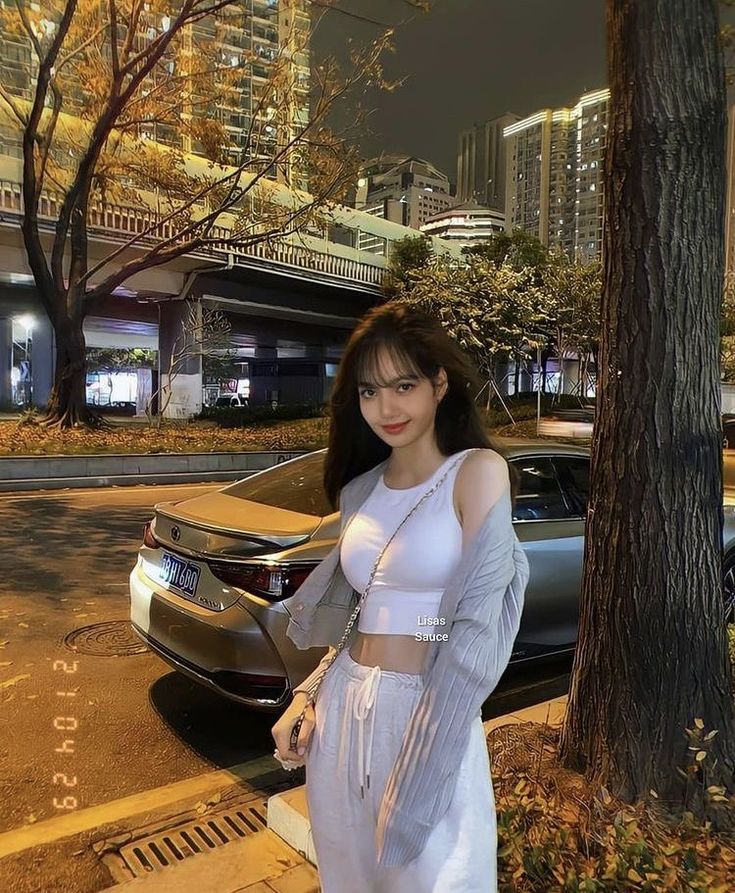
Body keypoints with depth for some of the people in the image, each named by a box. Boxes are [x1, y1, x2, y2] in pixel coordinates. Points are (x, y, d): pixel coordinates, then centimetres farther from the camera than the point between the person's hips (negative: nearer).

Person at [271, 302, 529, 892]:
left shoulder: (478, 472, -11)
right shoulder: (360, 490, 7)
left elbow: (476, 629, -16)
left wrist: (422, 770, -17)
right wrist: (307, 695, 1)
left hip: (431, 718, -6)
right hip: (342, 713, 6)